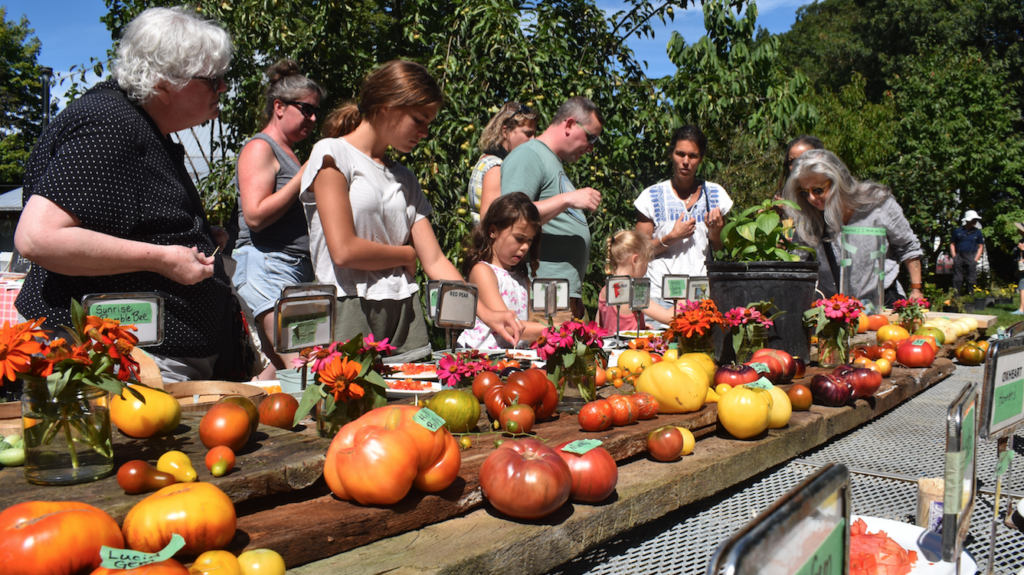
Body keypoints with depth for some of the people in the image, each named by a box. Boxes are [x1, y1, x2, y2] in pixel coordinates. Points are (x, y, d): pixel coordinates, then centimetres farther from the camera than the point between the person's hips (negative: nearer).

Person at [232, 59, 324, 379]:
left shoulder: (289, 152, 24)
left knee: (281, 365, 5)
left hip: (299, 268, 9)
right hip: (267, 265, -9)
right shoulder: (259, 148, -4)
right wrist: (303, 179, -12)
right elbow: (255, 215, -15)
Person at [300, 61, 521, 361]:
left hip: (406, 317, 6)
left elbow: (435, 261, 9)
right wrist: (407, 255, 2)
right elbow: (344, 251, -14)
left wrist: (485, 313, -2)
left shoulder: (405, 178, 16)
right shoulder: (332, 154, -3)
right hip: (350, 313, -5)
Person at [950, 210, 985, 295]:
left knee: (971, 279, 1)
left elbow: (981, 247, 9)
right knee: (957, 279, 0)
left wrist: (975, 260, -2)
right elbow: (952, 244, 10)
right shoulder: (958, 231, 7)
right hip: (959, 256, 0)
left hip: (971, 257, 0)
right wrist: (954, 257, 0)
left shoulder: (977, 232, 7)